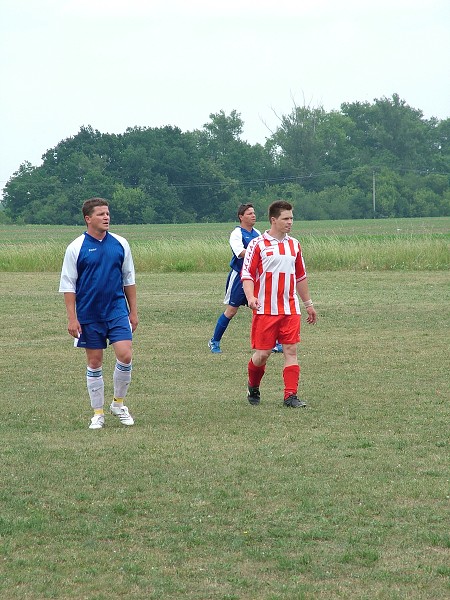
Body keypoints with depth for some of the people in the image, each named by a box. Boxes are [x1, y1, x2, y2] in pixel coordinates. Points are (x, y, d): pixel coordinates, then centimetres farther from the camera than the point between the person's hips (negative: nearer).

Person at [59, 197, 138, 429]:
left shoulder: (120, 244, 4)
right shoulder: (76, 248, -5)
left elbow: (128, 279, 12)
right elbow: (68, 286, -3)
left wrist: (133, 311, 10)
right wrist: (72, 318, -8)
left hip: (117, 310, 2)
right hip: (89, 315, -2)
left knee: (125, 355, -11)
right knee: (94, 363, 5)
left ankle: (118, 403, 10)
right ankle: (98, 413, 16)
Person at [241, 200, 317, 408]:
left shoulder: (294, 244, 13)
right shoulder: (258, 244, -3)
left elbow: (301, 276, 23)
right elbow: (247, 274, -6)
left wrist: (308, 304, 25)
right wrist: (250, 297, -24)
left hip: (290, 309, 4)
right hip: (265, 310, -4)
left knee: (291, 350, -4)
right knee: (262, 353, -2)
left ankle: (291, 395, -3)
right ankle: (253, 388, 23)